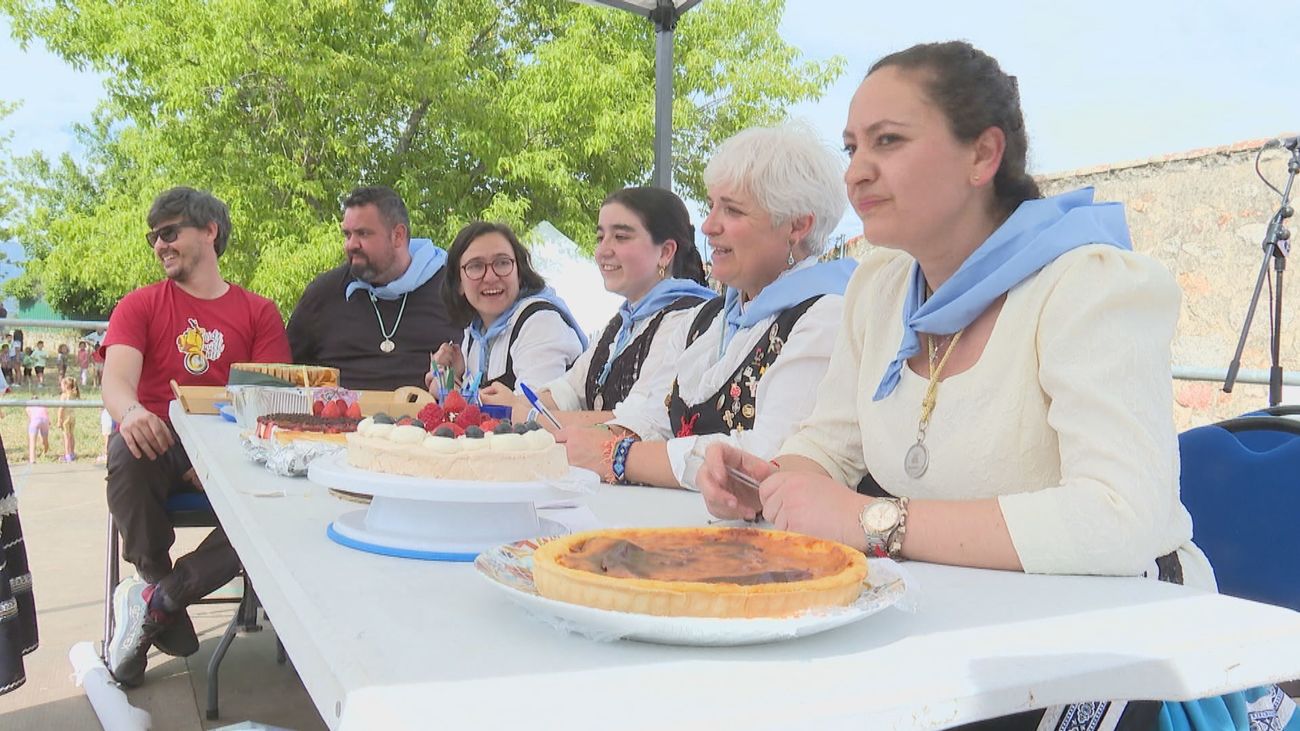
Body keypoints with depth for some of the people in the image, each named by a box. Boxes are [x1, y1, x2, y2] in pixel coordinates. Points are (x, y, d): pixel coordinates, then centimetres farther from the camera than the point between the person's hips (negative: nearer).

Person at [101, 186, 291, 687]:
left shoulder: (259, 313, 12)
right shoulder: (139, 307, 13)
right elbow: (117, 378, -6)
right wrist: (131, 411, -32)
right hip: (159, 444, 0)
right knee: (127, 453, -35)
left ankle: (153, 600, -16)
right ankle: (169, 619, -16)